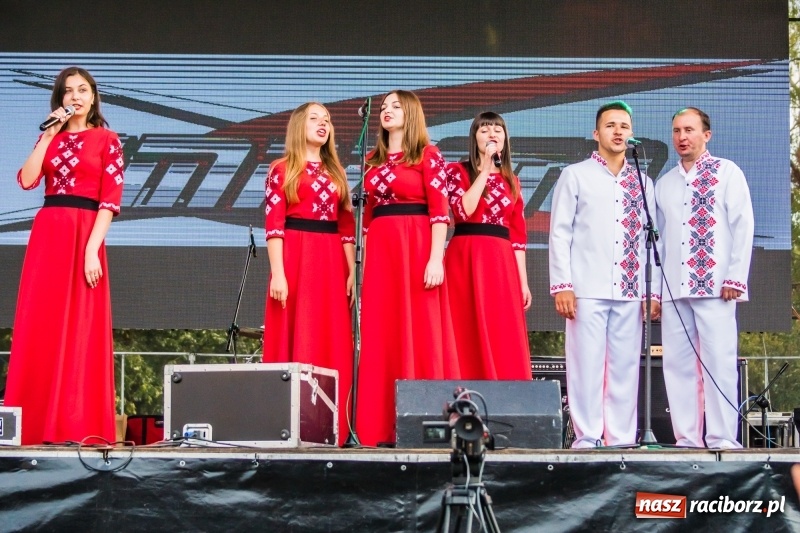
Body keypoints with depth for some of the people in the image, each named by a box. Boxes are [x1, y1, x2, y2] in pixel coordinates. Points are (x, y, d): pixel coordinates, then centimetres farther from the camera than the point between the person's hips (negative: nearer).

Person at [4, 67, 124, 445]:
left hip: (84, 235, -4)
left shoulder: (106, 140, 3)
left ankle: (78, 425, -4)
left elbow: (110, 200, -5)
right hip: (46, 234, 4)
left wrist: (92, 248, -15)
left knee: (79, 330, -5)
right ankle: (35, 424, 4)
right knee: (39, 329, 1)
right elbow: (27, 180, -1)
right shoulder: (50, 137, 15)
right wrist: (50, 135, -2)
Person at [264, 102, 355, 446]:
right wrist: (277, 273, -14)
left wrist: (352, 272, 4)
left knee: (331, 344, 1)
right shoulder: (282, 170, 4)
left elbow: (347, 227, 14)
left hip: (331, 263, 5)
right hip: (295, 258, -5)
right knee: (294, 341, -6)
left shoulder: (335, 173, 18)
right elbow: (273, 225, -4)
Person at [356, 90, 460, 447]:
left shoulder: (428, 156, 1)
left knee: (419, 333, -6)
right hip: (380, 249, 5)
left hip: (417, 247, -5)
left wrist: (436, 258, -16)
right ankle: (381, 427, 3)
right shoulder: (373, 160, 17)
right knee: (380, 338, 2)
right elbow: (368, 214, 17)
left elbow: (440, 211, -6)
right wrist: (364, 261, 10)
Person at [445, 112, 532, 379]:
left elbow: (518, 235, 12)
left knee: (504, 342, -1)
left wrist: (523, 282, 7)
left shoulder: (510, 181, 15)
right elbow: (465, 210, -15)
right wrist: (484, 168, -11)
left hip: (501, 264, 4)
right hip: (466, 260, -4)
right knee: (469, 336, -5)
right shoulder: (458, 171, 4)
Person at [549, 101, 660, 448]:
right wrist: (562, 284, -6)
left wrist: (654, 291, 7)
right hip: (587, 290, -3)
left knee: (625, 367, 2)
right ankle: (587, 439, -1)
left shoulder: (643, 184, 15)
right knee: (587, 366, -4)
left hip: (630, 292, 3)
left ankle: (622, 439, 7)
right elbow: (560, 232, 2)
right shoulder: (576, 176, 7)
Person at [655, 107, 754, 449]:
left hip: (714, 286, -4)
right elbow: (659, 238, 17)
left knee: (719, 362, -8)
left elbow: (743, 227, 0)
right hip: (673, 289, 5)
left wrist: (736, 278, -8)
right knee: (677, 363, 1)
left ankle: (723, 438, -6)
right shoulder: (664, 184, 17)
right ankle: (686, 438, 5)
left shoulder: (727, 173, 5)